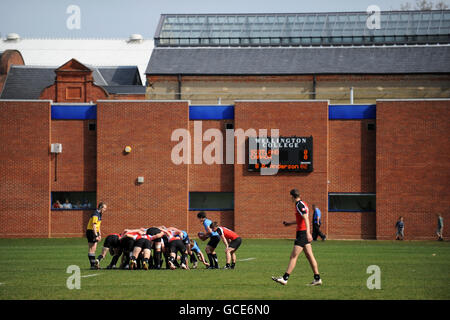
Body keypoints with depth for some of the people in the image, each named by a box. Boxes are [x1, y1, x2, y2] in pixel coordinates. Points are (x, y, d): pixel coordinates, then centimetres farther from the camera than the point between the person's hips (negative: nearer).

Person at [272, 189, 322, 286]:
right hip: (305, 232, 10)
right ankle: (317, 278, 10)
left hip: (302, 233, -10)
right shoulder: (302, 204, 15)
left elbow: (306, 219, -24)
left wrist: (308, 233, -32)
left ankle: (285, 278, -6)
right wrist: (290, 223, 33)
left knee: (293, 256, -7)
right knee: (310, 256, 9)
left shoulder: (299, 205, -14)